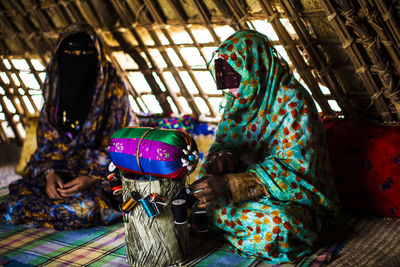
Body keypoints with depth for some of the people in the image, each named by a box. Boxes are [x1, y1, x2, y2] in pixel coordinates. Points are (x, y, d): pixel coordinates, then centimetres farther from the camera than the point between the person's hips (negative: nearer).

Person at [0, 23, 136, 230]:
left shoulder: (113, 89, -8)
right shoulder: (56, 88, 5)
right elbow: (46, 142, 6)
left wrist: (92, 178, -20)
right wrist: (49, 173, -13)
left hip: (105, 174, -3)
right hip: (61, 170, 4)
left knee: (85, 208, -32)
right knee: (17, 201, -18)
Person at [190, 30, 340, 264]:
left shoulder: (292, 102, -22)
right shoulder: (239, 98, 1)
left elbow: (291, 166, -27)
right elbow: (224, 141, 6)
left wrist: (230, 185, -37)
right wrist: (223, 158, -21)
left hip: (294, 193, -6)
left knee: (276, 221, -36)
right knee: (199, 191, -11)